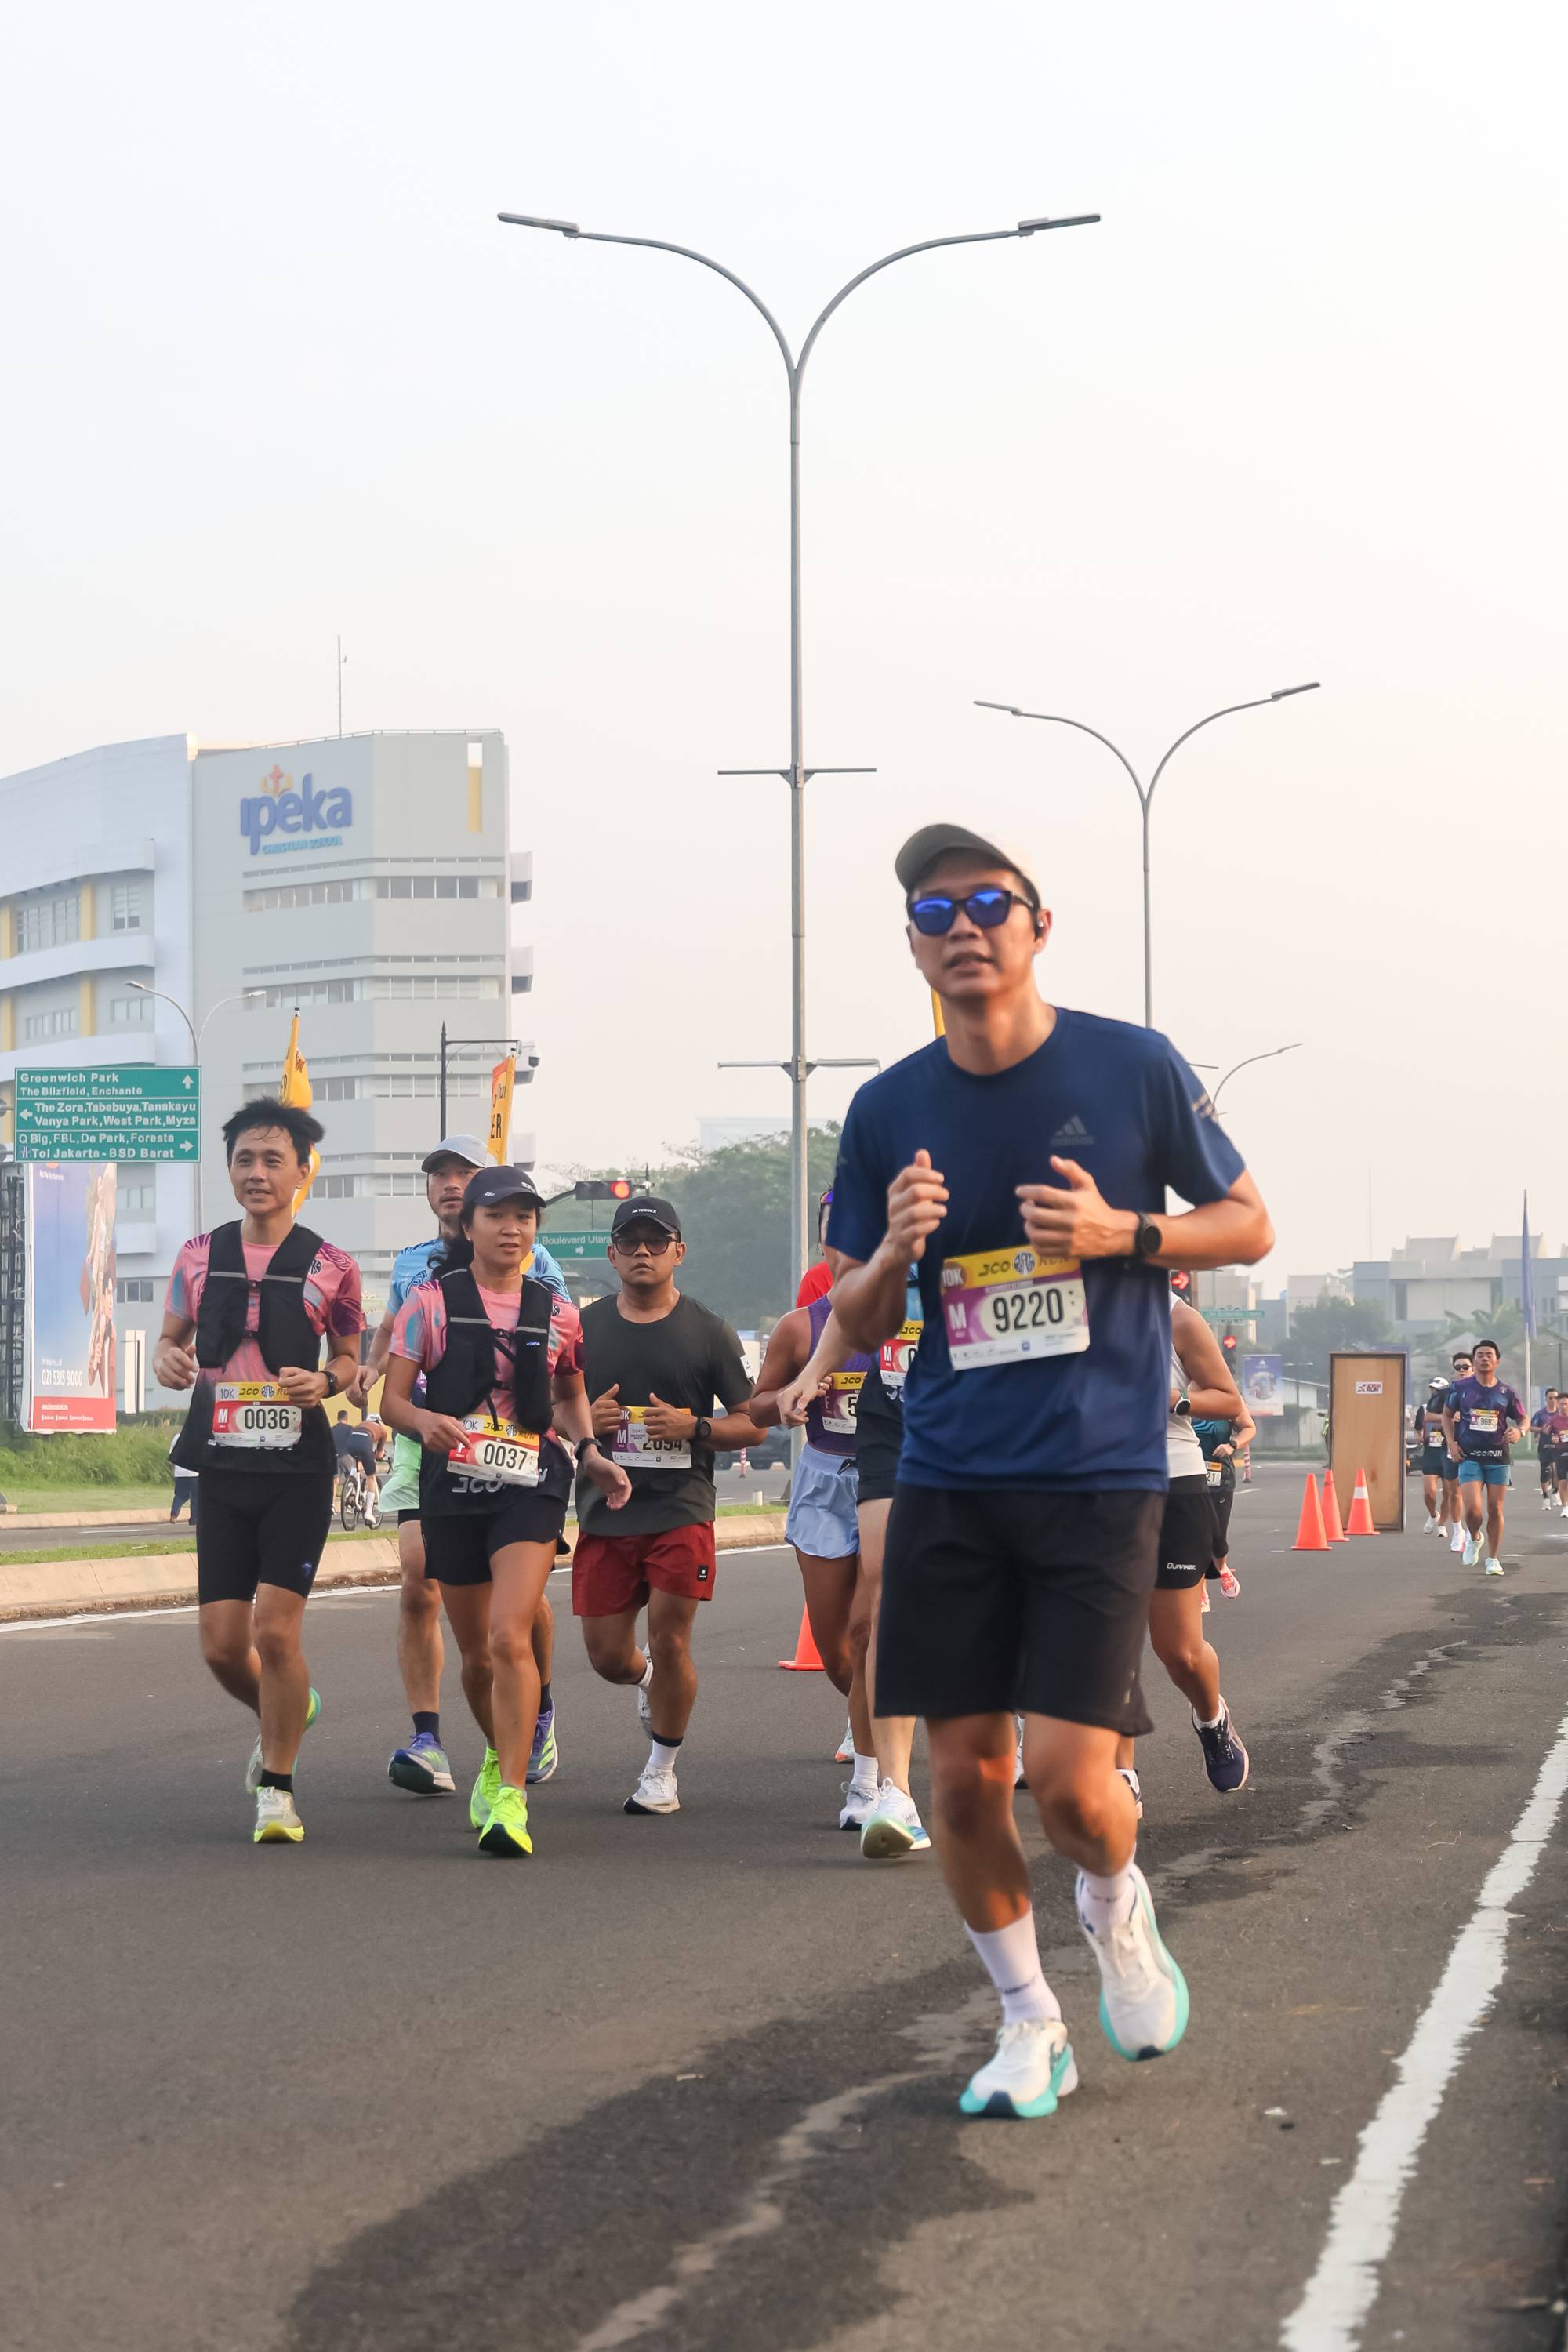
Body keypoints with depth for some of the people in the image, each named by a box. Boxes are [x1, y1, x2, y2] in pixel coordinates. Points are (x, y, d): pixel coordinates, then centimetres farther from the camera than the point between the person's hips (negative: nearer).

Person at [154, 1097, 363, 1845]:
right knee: (222, 1646, 3)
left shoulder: (329, 1266, 0)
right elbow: (171, 1336, 18)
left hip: (297, 1469, -3)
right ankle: (289, 1712, 35)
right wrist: (168, 1358, -5)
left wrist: (324, 1381, -14)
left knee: (276, 1630, -10)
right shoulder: (199, 1257, 7)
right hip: (221, 1467, 3)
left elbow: (351, 1356, 9)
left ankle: (277, 1785, 6)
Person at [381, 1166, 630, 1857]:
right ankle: (500, 1755, 41)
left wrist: (590, 1452, 5)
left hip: (531, 1486, -1)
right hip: (452, 1487, 1)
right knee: (476, 1652, 12)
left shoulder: (556, 1314, 7)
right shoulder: (431, 1301, 2)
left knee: (510, 1637, -19)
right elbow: (393, 1398, -1)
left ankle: (510, 1798, -20)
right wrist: (424, 1421, -23)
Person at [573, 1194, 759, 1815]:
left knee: (670, 1644, -6)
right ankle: (647, 1681, 40)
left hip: (681, 1512, -2)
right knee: (606, 1655, 4)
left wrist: (693, 1427, -14)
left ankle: (661, 1770, 11)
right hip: (603, 1513, 2)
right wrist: (583, 1420, -7)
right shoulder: (583, 1327, 8)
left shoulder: (709, 1332, 2)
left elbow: (752, 1423, 4)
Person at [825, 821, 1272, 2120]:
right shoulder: (888, 1111, 4)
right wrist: (895, 1251, -11)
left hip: (1100, 1476, -3)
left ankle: (1118, 1906, 24)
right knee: (963, 1773, 2)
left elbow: (1248, 1223, 6)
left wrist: (1122, 1232, -13)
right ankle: (1031, 2024, 22)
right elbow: (856, 1327, 11)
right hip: (950, 1480, 3)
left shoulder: (1135, 1067, -3)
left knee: (1070, 1778, -11)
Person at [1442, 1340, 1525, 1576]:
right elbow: (1447, 1415, 12)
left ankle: (1493, 1559, 19)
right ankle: (1474, 1538, 19)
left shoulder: (1507, 1392, 1)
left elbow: (1522, 1418, 11)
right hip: (1469, 1457, -1)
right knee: (1473, 1509, -14)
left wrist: (1519, 1431, -13)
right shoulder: (1461, 1388, 0)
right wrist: (1452, 1442, -1)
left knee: (1495, 1510, 5)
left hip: (1498, 1457, 1)